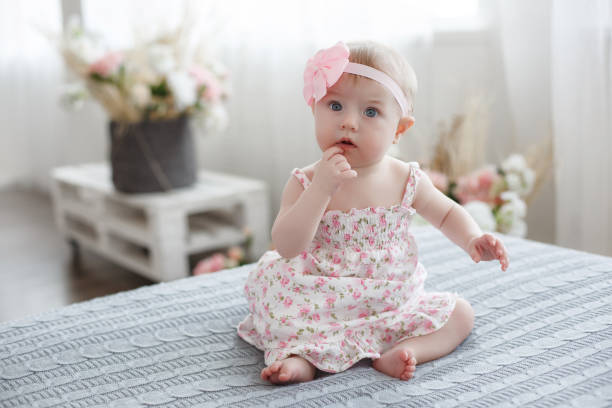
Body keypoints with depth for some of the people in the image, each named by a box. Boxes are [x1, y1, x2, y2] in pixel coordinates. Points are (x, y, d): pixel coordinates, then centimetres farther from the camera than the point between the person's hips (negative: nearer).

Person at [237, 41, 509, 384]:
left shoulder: (406, 180, -4)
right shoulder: (306, 182, -9)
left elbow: (447, 213, 14)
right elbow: (287, 247, -21)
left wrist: (473, 240, -8)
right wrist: (321, 188, -29)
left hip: (394, 302, 2)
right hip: (320, 301, -2)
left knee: (461, 314, -10)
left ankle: (403, 351, -25)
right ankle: (299, 354, -25)